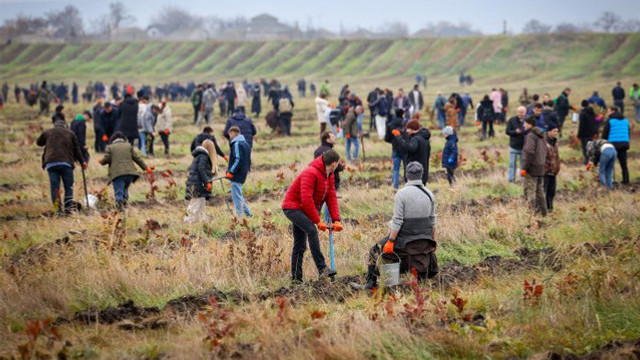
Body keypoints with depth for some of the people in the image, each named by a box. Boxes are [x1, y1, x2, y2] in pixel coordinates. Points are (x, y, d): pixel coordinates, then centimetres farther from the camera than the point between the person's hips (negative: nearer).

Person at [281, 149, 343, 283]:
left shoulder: (329, 176, 6)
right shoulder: (310, 173, -23)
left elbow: (331, 198, 1)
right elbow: (306, 200, -27)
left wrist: (336, 220, -12)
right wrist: (318, 221, -25)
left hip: (303, 210, 10)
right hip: (293, 207, -10)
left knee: (300, 245, 11)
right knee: (312, 231, -28)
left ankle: (296, 277, 16)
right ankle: (322, 268, -33)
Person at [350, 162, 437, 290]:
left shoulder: (401, 194, -13)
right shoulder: (429, 194, 3)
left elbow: (397, 221, -17)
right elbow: (432, 221, 9)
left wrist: (390, 241, -14)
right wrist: (433, 241, 18)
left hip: (404, 239, -4)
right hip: (424, 243, 4)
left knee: (375, 251, 14)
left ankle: (370, 284, 15)